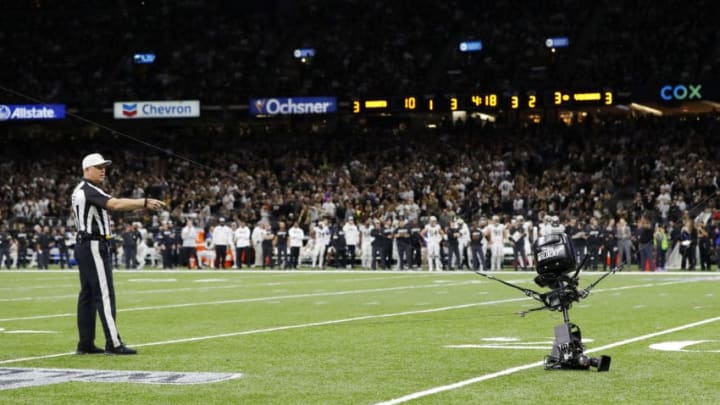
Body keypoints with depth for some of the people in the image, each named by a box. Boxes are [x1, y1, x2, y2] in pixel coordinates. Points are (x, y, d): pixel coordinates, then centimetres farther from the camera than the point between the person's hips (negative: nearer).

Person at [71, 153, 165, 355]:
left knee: (87, 294, 10)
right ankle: (113, 344, -13)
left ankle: (85, 344, 11)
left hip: (84, 246, 11)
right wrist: (144, 202, -35)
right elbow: (115, 204, -29)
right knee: (105, 294, -11)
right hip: (94, 246, -11)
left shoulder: (80, 191, 16)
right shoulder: (89, 190, -16)